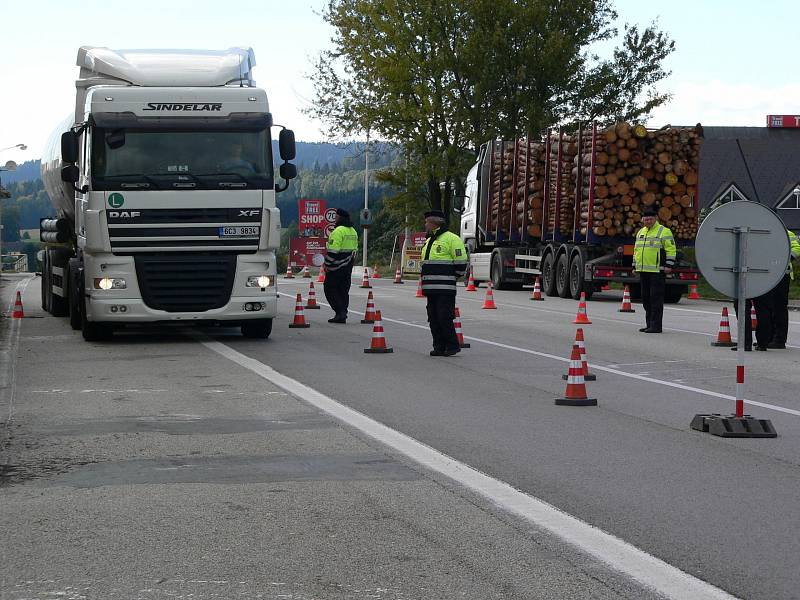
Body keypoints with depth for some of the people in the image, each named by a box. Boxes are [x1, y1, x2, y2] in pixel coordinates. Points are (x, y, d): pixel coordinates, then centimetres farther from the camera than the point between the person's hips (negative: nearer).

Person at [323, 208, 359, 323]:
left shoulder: (338, 231, -16)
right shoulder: (353, 231, 14)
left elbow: (333, 250, -21)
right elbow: (354, 249, 19)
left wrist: (327, 264, -15)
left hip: (337, 266, -9)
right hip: (348, 266, 9)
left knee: (329, 288, -1)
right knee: (343, 291, 12)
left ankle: (340, 312, -12)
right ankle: (342, 315, 11)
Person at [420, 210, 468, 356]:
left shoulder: (451, 239, -7)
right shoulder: (429, 241, 21)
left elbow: (460, 263, -9)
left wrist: (450, 277, -4)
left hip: (445, 289, -9)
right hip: (430, 288, 9)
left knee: (445, 317, -11)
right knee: (434, 318, 7)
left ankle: (452, 346, -3)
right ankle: (439, 347, 12)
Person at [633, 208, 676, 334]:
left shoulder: (663, 231, -3)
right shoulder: (641, 233, 19)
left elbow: (671, 249, -8)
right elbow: (636, 250, 26)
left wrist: (668, 265, -14)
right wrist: (635, 266, 22)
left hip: (657, 271, -7)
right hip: (643, 271, 7)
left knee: (656, 298, -8)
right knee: (646, 298, 9)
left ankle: (656, 326, -9)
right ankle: (649, 324, 15)